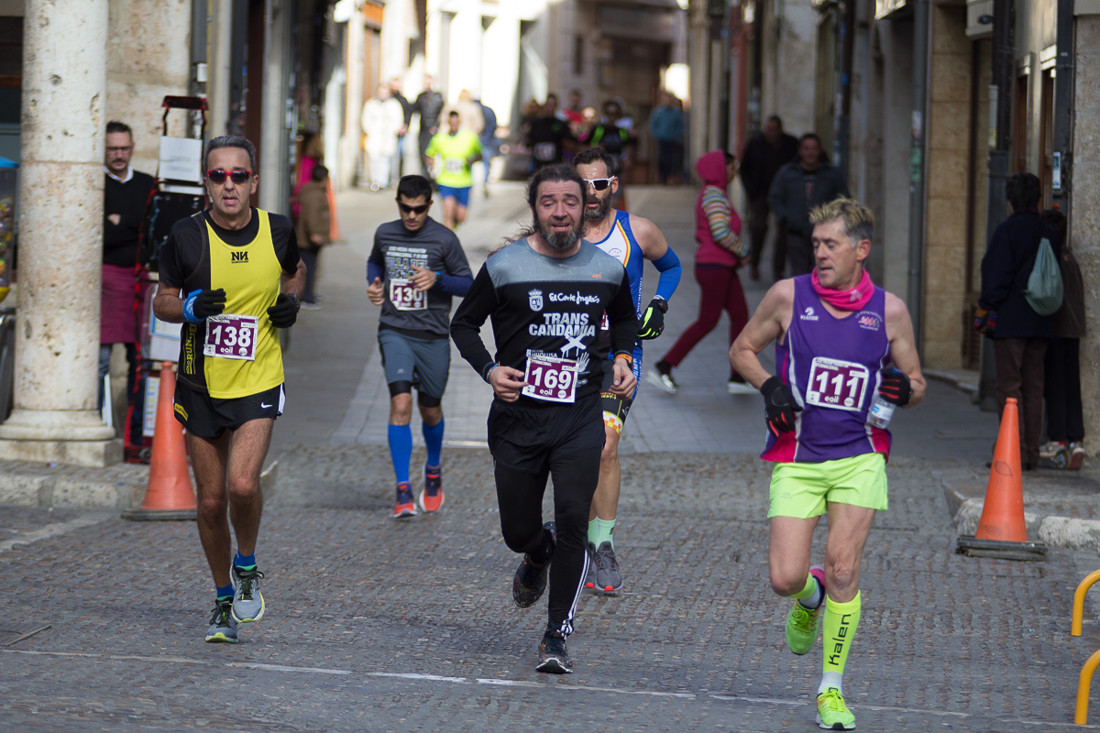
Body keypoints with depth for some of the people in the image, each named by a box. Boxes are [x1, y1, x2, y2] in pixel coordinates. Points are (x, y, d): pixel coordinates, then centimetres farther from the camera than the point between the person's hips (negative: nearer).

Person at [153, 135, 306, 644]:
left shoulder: (278, 232, -3)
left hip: (258, 382, -1)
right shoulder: (187, 236, -7)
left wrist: (291, 302, -1)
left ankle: (246, 566, 9)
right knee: (211, 501, 6)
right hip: (201, 386, 1)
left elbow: (295, 272, 19)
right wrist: (190, 307, -17)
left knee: (242, 485, -20)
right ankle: (224, 602, 25)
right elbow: (161, 301, 4)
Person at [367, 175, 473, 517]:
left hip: (433, 335, -1)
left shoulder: (444, 239, -7)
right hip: (395, 332, 1)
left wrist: (436, 279, -20)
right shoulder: (385, 234, 3)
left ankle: (434, 471, 42)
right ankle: (403, 491, -13)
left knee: (430, 410, 13)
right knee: (400, 404, -16)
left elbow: (467, 283, -2)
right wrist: (373, 285, 3)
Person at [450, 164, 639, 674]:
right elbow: (463, 323, 7)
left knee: (573, 519, -15)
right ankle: (538, 557, 46)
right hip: (518, 416, 0)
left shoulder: (607, 269, 5)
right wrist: (490, 370, -9)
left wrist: (622, 358, 6)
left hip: (581, 416, 1)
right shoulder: (504, 267, -4)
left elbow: (624, 318, 25)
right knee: (518, 531, 6)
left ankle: (556, 637, -5)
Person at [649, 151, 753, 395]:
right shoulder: (714, 196, -16)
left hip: (723, 267, 10)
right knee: (707, 321, -4)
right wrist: (743, 251, -13)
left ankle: (738, 378, 9)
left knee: (740, 315, 8)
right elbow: (721, 232, -27)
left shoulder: (714, 194, 16)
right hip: (714, 266, -10)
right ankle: (662, 368, 1)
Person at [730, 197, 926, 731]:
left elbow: (915, 381, 12)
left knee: (843, 570, -10)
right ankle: (809, 598, 32)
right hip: (796, 459, 0)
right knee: (785, 579, -8)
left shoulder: (889, 310, 0)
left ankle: (832, 689, 5)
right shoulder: (789, 296, -2)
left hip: (859, 457, 0)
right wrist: (769, 386, -9)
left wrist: (905, 389, -12)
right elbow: (742, 350, 10)